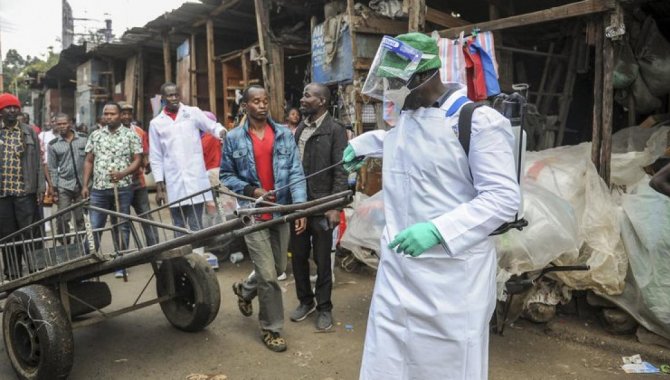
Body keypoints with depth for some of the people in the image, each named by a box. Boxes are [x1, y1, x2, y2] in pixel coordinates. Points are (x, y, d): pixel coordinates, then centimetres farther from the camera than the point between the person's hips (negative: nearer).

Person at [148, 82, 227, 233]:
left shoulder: (193, 112, 5)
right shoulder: (156, 123, 8)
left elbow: (213, 126, 3)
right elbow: (156, 158, 8)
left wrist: (222, 131, -23)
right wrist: (159, 186, 3)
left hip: (195, 179, -1)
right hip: (174, 183, 2)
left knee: (196, 226, 1)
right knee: (179, 227, 9)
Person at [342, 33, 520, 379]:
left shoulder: (478, 121, -14)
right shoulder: (404, 117, 11)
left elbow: (504, 197, -18)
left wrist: (437, 230, -26)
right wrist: (362, 144, 31)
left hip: (452, 273, -6)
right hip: (397, 268, 7)